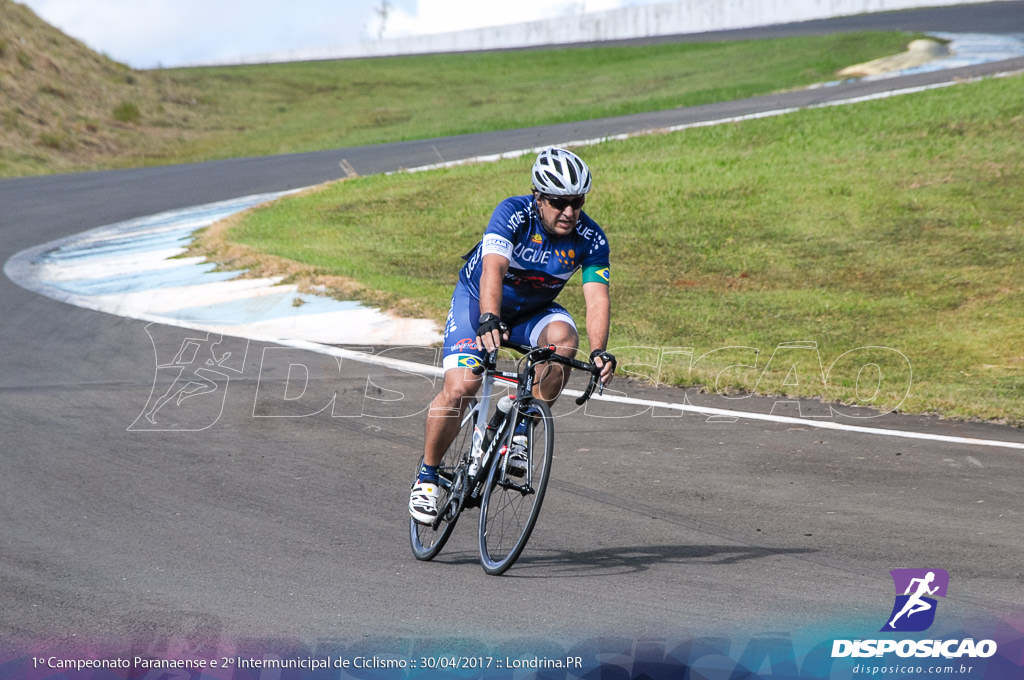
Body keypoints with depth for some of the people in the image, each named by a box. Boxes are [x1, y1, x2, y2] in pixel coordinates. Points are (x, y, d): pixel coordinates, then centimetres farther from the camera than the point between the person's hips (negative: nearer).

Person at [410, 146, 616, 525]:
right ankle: (426, 478, 0)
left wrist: (599, 352, -47)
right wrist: (488, 320, -61)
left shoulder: (591, 240, -20)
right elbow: (493, 269, -43)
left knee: (563, 337, -31)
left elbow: (597, 298, -30)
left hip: (532, 311, 3)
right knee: (460, 387, -21)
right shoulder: (513, 214, -28)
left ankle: (519, 434, -16)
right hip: (478, 300, -3)